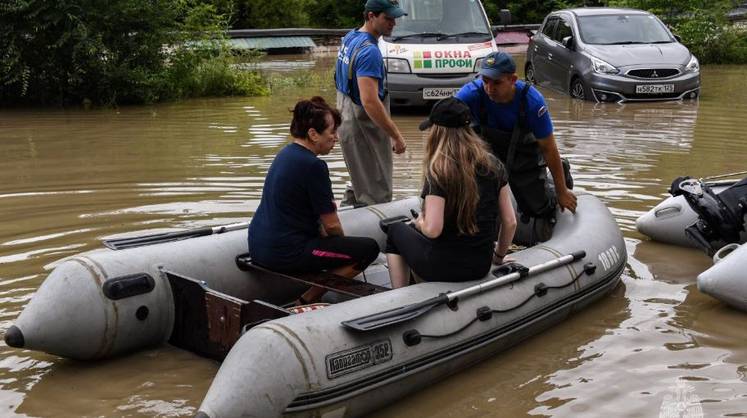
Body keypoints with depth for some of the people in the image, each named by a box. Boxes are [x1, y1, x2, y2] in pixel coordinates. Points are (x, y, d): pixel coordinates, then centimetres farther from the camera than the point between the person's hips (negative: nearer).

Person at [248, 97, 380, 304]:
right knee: (369, 248, -6)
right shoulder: (313, 166, -17)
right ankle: (307, 302, -4)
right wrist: (343, 245, 7)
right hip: (284, 253, -10)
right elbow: (331, 225, -11)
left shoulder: (286, 153, 11)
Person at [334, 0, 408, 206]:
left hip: (348, 120, 10)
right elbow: (370, 102, -31)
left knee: (360, 183, 24)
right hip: (364, 128, -10)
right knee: (376, 194, -2)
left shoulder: (349, 37, 8)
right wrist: (396, 136, -27)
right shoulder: (369, 51, -24)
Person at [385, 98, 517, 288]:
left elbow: (432, 230, -25)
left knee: (396, 231, 24)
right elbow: (510, 222, 0)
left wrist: (419, 222, -2)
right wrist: (499, 255, 16)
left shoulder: (438, 170, -19)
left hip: (443, 268, -6)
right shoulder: (493, 165, -3)